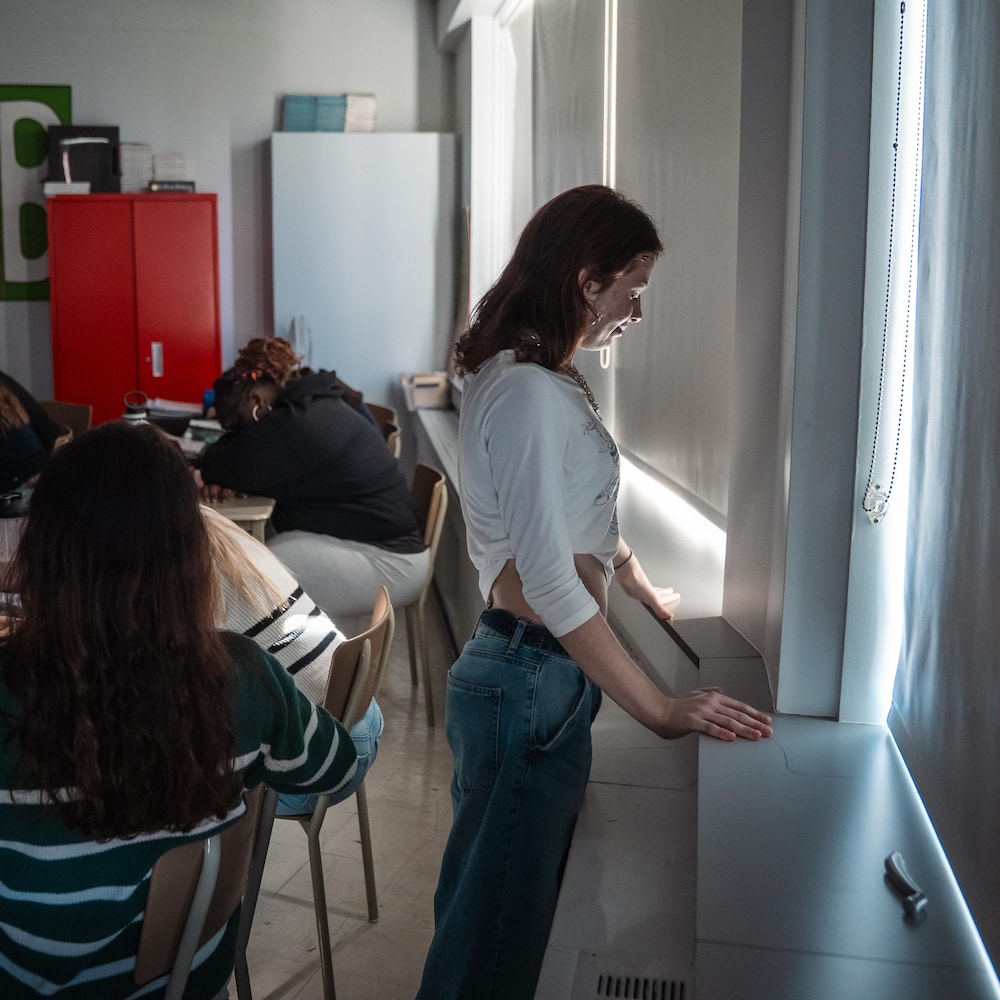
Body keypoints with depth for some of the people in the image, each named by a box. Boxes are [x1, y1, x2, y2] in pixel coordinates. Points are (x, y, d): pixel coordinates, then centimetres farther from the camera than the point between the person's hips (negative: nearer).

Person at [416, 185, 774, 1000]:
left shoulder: (543, 376, 12)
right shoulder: (530, 391, -20)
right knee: (499, 928, 4)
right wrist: (661, 711, -23)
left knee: (520, 905, 22)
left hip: (546, 669, 10)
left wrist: (645, 589, 35)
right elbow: (549, 583, -26)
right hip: (530, 681, -10)